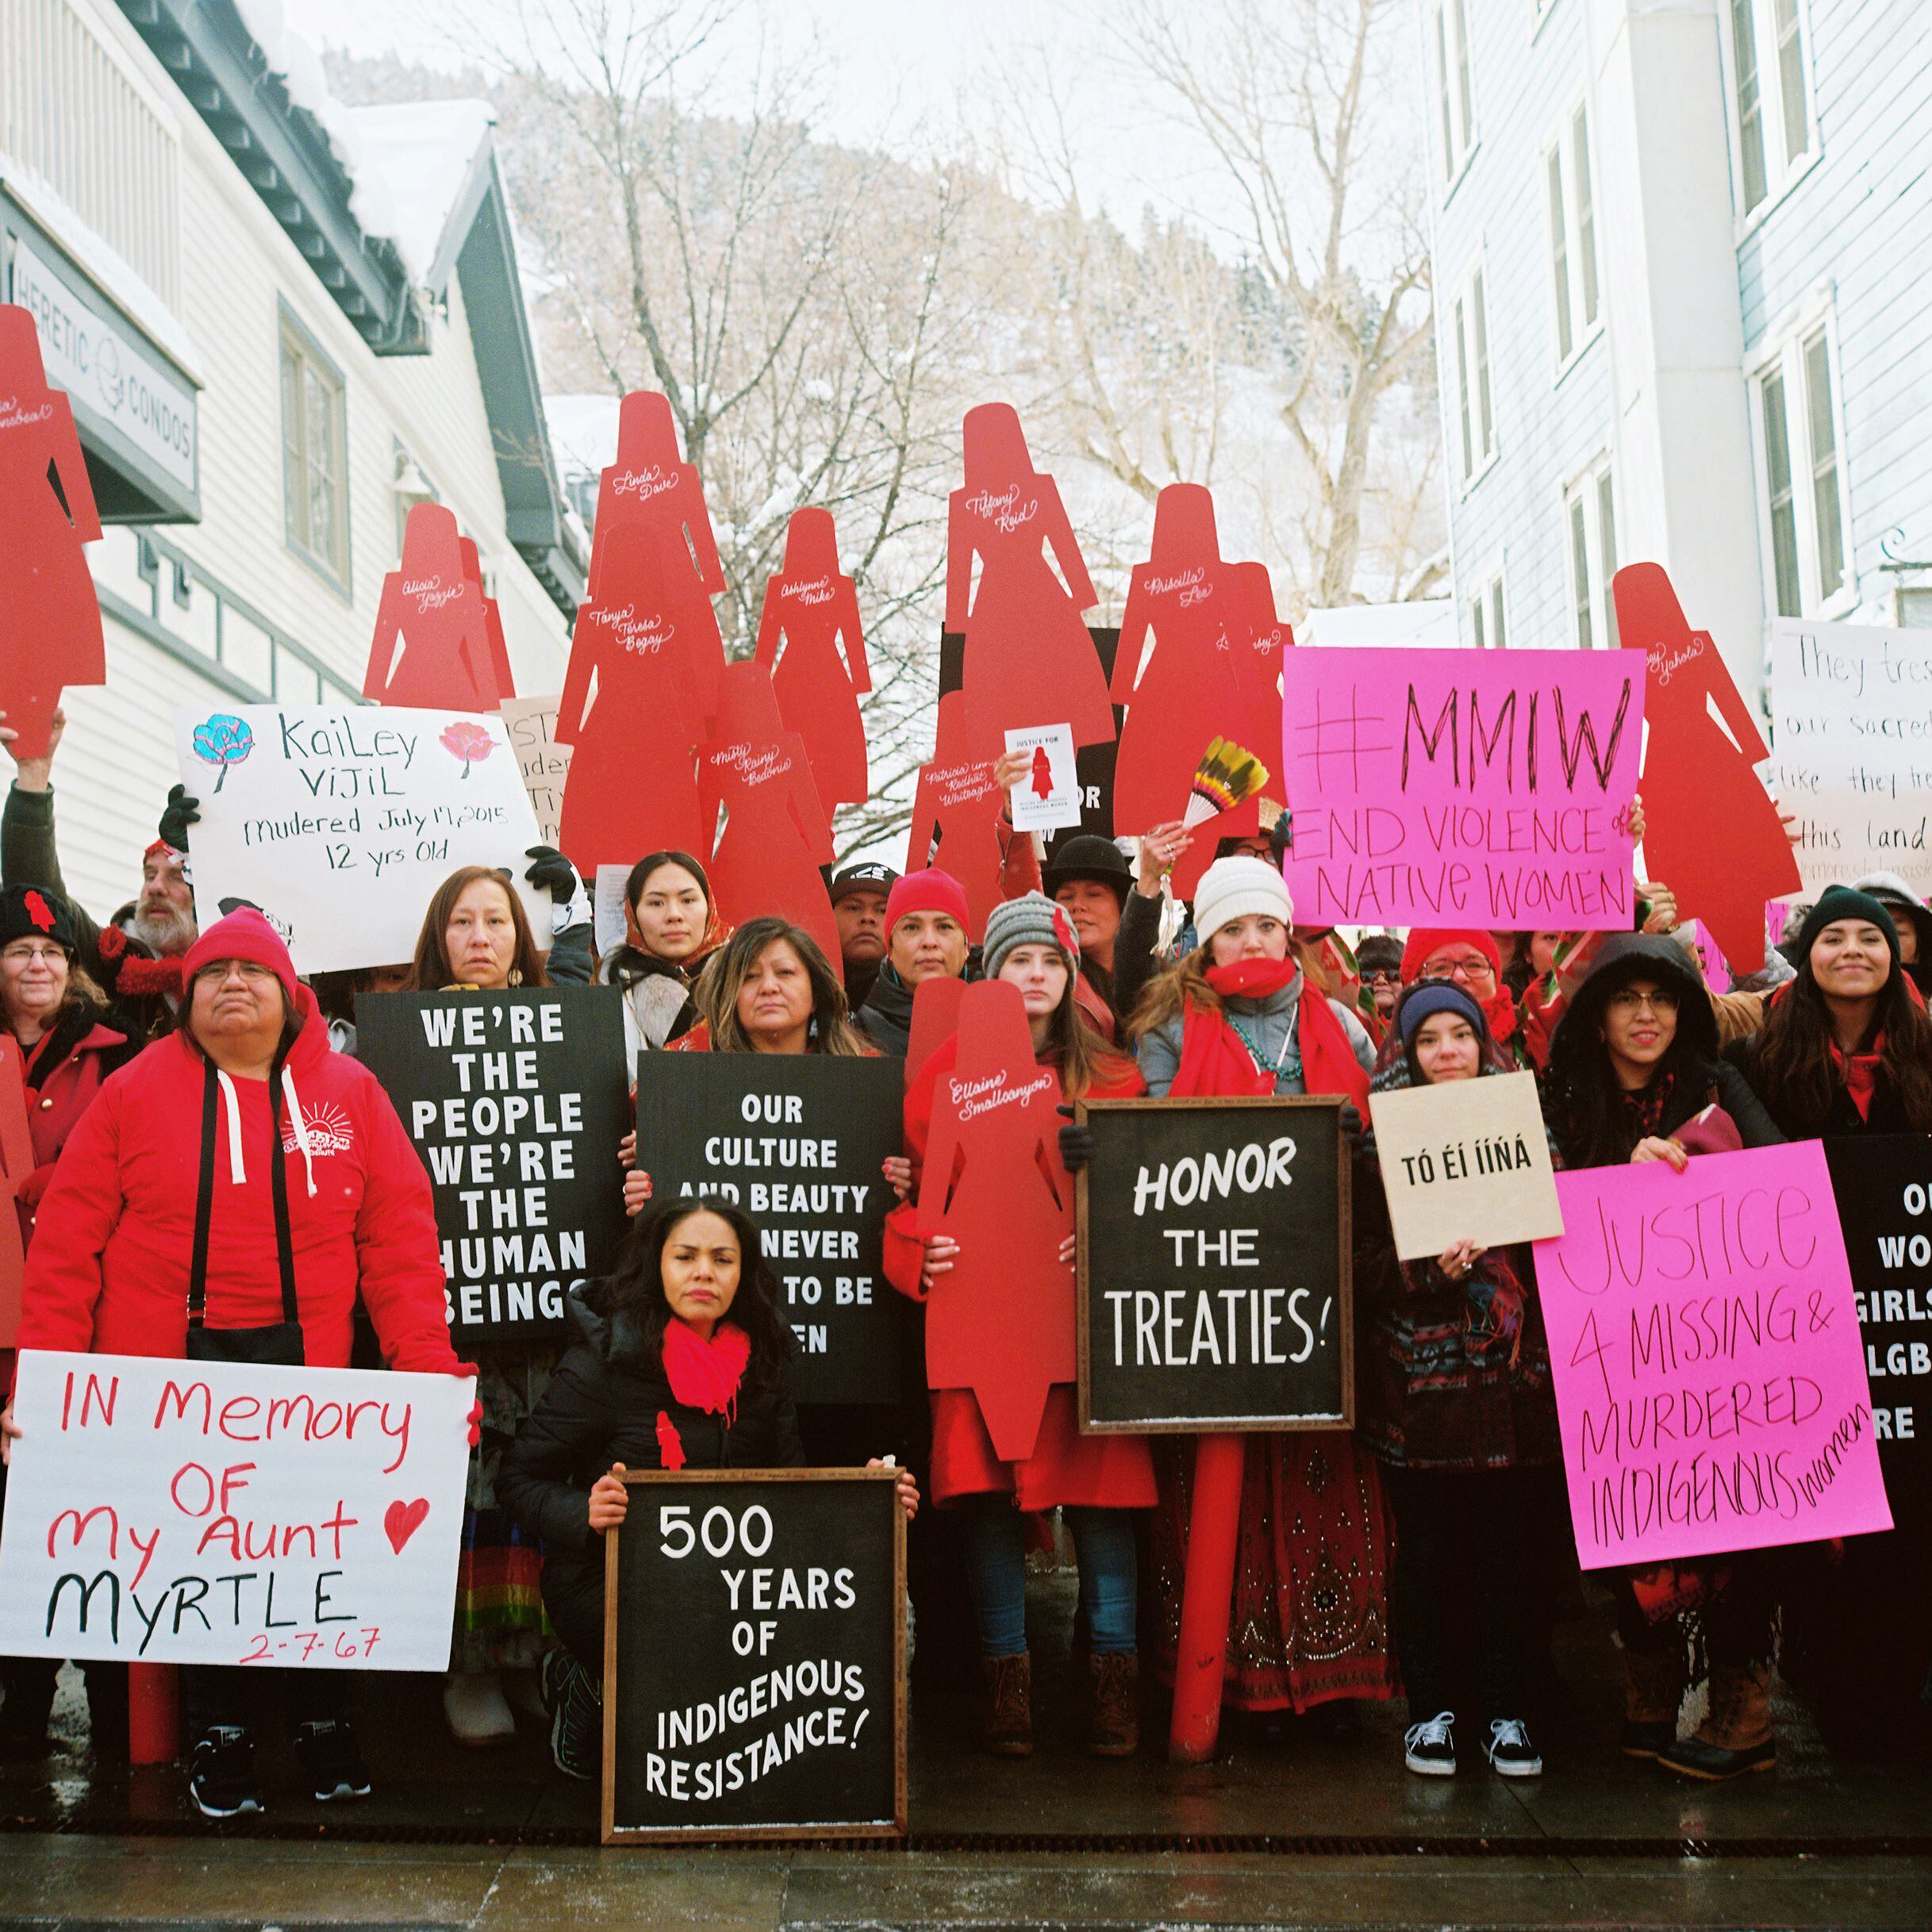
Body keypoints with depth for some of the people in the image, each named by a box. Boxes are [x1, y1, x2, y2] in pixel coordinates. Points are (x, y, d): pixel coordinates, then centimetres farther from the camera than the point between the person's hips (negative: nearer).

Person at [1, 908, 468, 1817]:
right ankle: (217, 1740, 22)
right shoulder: (134, 1091, 4)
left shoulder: (348, 1091, 5)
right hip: (166, 1366, 0)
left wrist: (430, 1366, -7)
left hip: (306, 1366, 1)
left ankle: (323, 1728, 22)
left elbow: (400, 1239, 1)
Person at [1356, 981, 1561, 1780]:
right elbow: (1363, 1259, -3)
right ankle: (1429, 1708, 17)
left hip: (1510, 1371, 2)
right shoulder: (1381, 1138, 3)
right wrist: (1431, 1270, -19)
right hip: (1419, 1375, -2)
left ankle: (1507, 1712, 18)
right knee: (1424, 1545, 3)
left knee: (1509, 1542, 5)